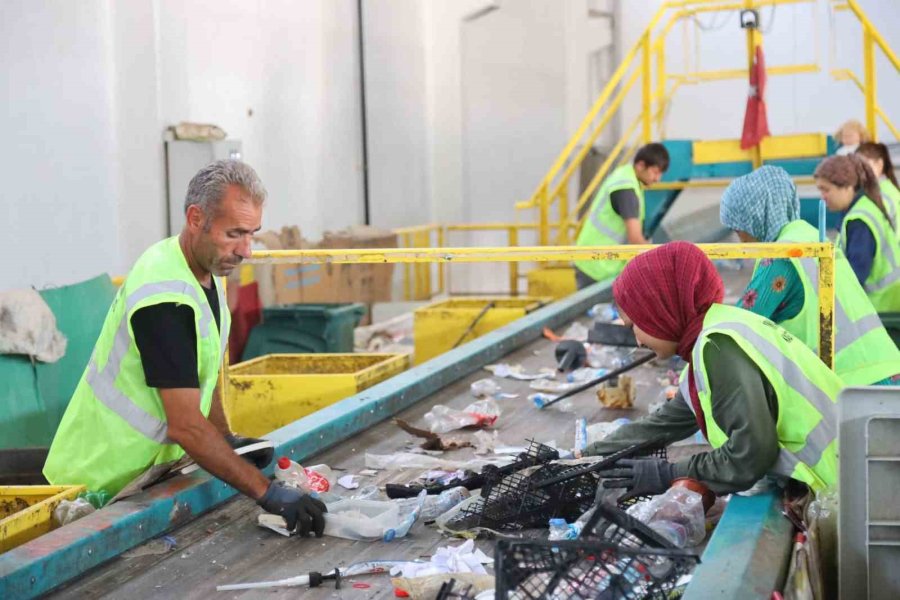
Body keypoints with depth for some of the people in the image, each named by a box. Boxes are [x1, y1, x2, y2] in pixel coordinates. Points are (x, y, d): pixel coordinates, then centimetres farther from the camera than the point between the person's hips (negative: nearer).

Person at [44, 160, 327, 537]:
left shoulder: (204, 272, 4)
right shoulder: (165, 300, -27)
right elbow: (186, 425, -31)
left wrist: (227, 439, 5)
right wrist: (268, 494, -33)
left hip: (151, 470, 8)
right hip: (104, 484, -8)